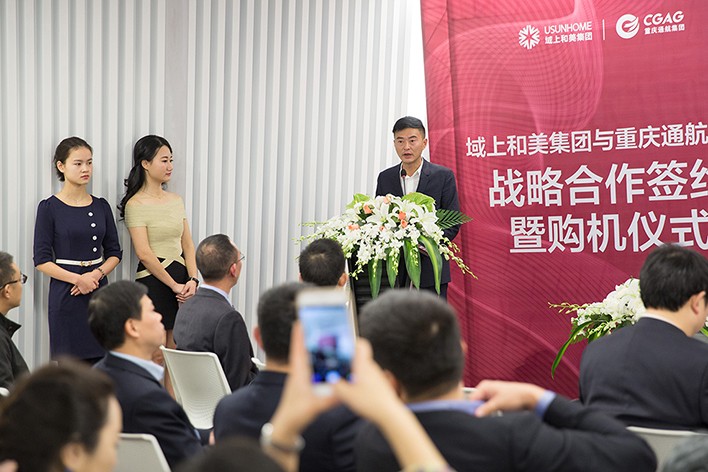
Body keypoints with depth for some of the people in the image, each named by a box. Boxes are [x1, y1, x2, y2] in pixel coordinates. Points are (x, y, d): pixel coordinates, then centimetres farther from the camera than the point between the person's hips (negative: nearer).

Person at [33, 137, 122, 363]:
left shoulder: (101, 207, 9)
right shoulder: (49, 208, -3)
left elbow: (114, 252, 11)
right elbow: (42, 261, -6)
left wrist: (97, 273, -8)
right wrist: (77, 279, -17)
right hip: (66, 294, -4)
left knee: (100, 362, 0)